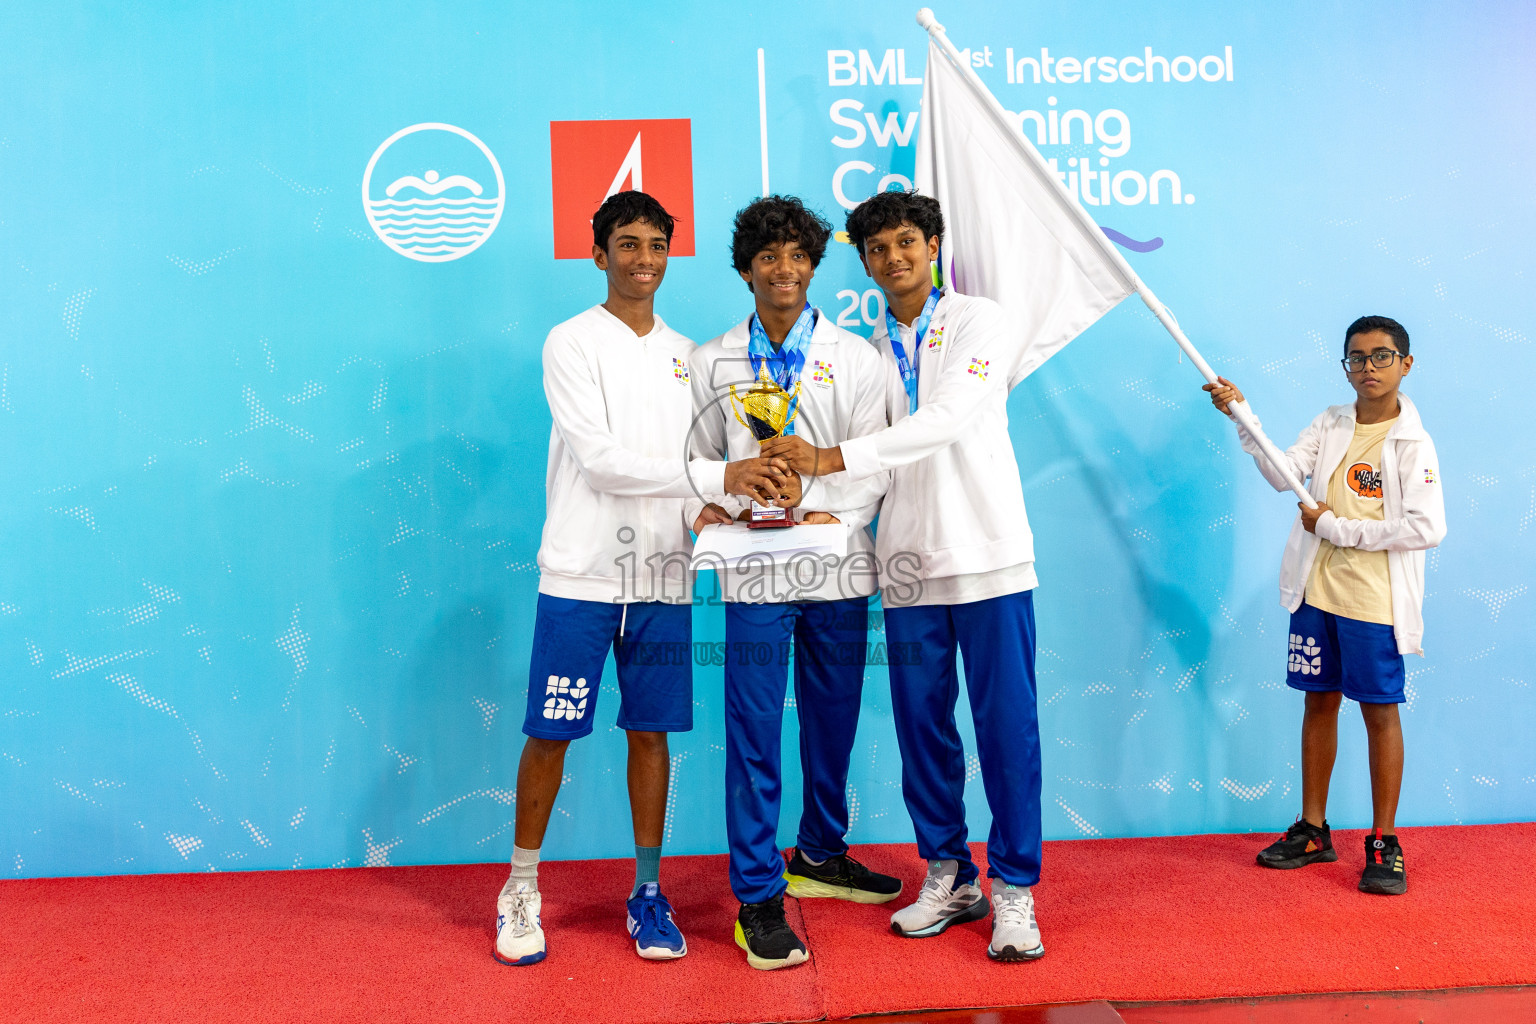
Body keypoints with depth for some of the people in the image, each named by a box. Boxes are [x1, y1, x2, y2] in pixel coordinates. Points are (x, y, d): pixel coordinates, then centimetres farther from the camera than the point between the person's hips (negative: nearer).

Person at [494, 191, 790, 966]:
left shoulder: (684, 353, 15)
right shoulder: (573, 343, -2)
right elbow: (598, 458, -13)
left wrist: (726, 503, -6)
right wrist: (717, 476, -19)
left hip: (661, 576, 4)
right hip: (582, 574, -4)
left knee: (651, 731, 9)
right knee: (550, 733, 2)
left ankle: (647, 893, 21)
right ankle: (522, 888, 20)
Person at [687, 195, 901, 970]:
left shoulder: (855, 358, 5)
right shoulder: (711, 363, 7)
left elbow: (876, 462, 0)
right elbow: (699, 456, 10)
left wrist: (830, 515, -18)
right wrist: (706, 506, -11)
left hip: (837, 570, 1)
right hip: (754, 572, -1)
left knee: (833, 722, 13)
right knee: (754, 732, -1)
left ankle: (819, 856, 35)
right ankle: (758, 898, 10)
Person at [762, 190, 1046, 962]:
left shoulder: (979, 323, -2)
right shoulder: (870, 350, 13)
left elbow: (947, 420, -18)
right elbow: (877, 455, 11)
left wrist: (832, 458, -26)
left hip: (987, 552, -4)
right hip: (909, 563, 4)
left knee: (1006, 725, -1)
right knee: (922, 724, 8)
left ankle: (1014, 889, 12)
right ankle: (949, 877, 24)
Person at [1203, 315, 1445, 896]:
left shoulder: (1413, 443, -7)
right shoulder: (1331, 425, 8)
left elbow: (1427, 528, -17)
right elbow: (1285, 475, -4)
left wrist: (1334, 527, -14)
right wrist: (1242, 417, -15)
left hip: (1376, 601, -4)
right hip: (1319, 591, 5)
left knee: (1379, 712, 4)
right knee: (1319, 703, 12)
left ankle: (1383, 842, 17)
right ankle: (1313, 831, 24)